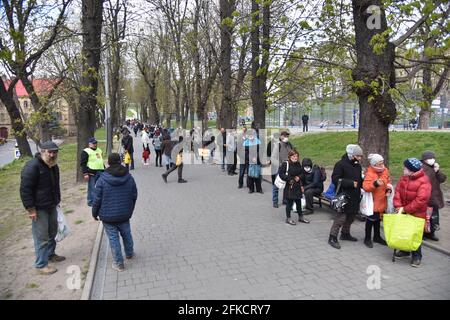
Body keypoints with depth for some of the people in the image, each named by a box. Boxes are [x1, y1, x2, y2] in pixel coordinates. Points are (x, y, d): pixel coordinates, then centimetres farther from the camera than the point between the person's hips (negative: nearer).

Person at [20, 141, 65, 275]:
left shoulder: (53, 165, 8)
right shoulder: (32, 166, -21)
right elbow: (25, 189, -22)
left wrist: (57, 201, 24)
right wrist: (31, 209, -22)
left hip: (51, 206, 9)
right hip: (39, 209, -9)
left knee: (52, 232, 20)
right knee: (41, 237, -1)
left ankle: (50, 254, 39)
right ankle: (41, 265, 10)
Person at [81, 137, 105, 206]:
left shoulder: (99, 150, 19)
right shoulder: (86, 152, -4)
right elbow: (83, 164, -9)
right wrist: (85, 174, -16)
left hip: (100, 172, 7)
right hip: (92, 172, -7)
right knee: (91, 188, -2)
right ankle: (91, 202, 8)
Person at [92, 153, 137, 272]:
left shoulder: (102, 179, -14)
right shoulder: (129, 177, -4)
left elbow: (97, 199, -10)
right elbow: (134, 196, 4)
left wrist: (95, 213, 6)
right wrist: (130, 210, 18)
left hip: (108, 216, -3)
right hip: (124, 214, 3)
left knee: (113, 238, 7)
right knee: (126, 234, 22)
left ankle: (118, 263, 16)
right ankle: (129, 253, 42)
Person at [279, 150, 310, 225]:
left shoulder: (298, 164, 9)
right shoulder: (285, 164, -11)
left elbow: (301, 175, 19)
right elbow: (281, 174, -13)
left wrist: (299, 177, 3)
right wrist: (289, 180, -17)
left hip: (297, 186, 6)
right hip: (289, 186, -6)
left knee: (298, 202, 14)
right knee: (290, 202, 1)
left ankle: (301, 217, 28)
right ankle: (288, 218, 13)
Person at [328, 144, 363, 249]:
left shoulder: (357, 166, 13)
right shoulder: (340, 164, -12)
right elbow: (335, 179, -19)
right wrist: (351, 183, -21)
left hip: (355, 196, 8)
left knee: (351, 216, 17)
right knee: (341, 217, -8)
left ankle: (345, 233, 35)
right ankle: (332, 237, 1)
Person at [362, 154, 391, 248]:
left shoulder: (385, 170, 1)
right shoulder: (369, 173, -22)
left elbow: (388, 182, 14)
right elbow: (365, 187, -31)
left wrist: (389, 189, -4)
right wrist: (375, 184, -46)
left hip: (382, 201, 7)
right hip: (373, 201, -7)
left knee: (378, 219, 20)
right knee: (371, 219, 4)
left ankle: (377, 237, 37)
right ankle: (367, 238, 19)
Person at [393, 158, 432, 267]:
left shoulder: (424, 181, -20)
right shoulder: (404, 178, 1)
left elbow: (421, 199, -25)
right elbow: (398, 191, -1)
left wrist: (406, 209, -21)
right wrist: (398, 206, -13)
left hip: (417, 214, -6)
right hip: (403, 211, 6)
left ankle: (416, 256, 18)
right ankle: (404, 251, 34)